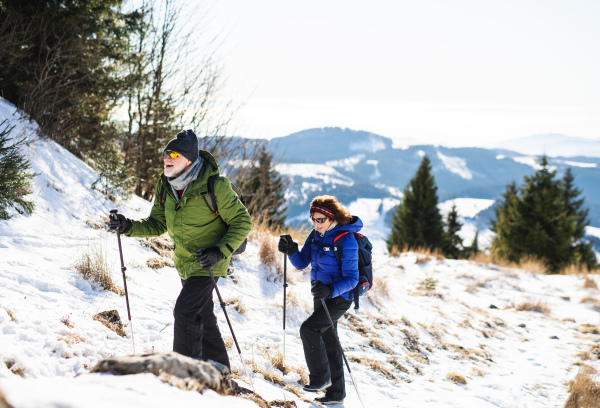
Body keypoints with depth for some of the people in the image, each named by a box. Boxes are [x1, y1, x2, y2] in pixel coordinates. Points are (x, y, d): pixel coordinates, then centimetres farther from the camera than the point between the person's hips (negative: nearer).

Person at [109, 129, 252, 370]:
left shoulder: (215, 185, -18)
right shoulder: (165, 187, 1)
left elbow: (242, 222, -14)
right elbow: (157, 225, 9)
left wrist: (220, 252, -24)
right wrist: (129, 227, -8)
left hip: (207, 264, -8)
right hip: (185, 264, 8)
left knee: (185, 311, -18)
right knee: (203, 317, 17)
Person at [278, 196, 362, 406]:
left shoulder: (346, 240, -20)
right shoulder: (316, 235, 3)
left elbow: (351, 278, -21)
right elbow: (301, 263, 5)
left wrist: (331, 290, -36)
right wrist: (291, 250, -15)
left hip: (339, 298, -8)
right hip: (322, 296, 8)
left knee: (309, 328, -24)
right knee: (328, 343, 14)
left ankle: (320, 377, -9)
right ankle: (336, 392, 25)